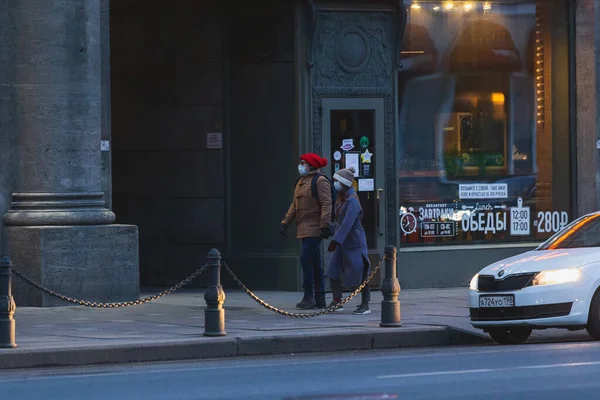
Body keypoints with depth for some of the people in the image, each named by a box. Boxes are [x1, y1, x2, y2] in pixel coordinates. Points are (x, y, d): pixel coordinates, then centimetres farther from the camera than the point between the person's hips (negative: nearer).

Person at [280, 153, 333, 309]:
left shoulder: (320, 181, -10)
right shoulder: (301, 181, 18)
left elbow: (326, 204, -17)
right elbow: (295, 204, 23)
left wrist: (325, 225, -24)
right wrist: (285, 222, 17)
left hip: (314, 229, -9)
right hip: (304, 229, 9)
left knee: (306, 258, -14)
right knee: (315, 262, 10)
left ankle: (309, 296, -10)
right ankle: (320, 299, 14)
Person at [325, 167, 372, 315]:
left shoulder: (352, 200, -19)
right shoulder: (342, 198, 10)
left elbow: (347, 223, -27)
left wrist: (336, 240, -31)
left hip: (353, 241, -9)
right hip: (342, 242, 9)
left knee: (359, 273, -3)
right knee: (333, 271, 7)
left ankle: (365, 305, 3)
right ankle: (337, 302, 14)